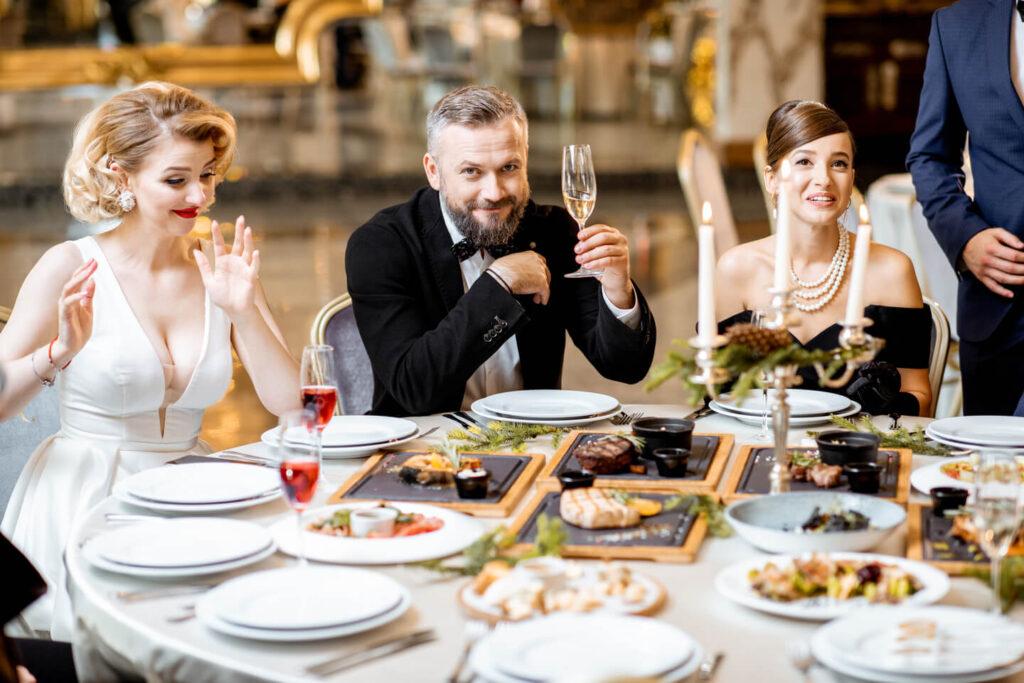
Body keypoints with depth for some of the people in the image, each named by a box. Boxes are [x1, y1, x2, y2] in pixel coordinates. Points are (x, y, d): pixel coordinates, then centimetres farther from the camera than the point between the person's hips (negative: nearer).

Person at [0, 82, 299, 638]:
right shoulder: (71, 269, -5)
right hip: (85, 497, -4)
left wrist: (244, 311, -12)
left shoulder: (221, 270, 6)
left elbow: (289, 402, -1)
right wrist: (60, 353, -23)